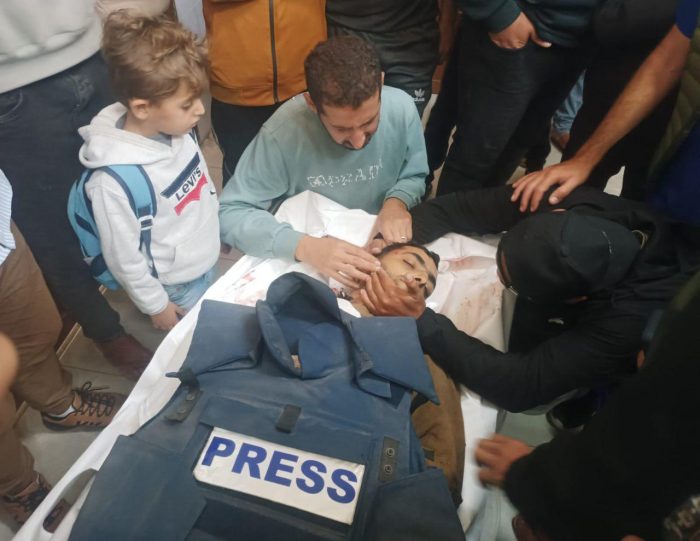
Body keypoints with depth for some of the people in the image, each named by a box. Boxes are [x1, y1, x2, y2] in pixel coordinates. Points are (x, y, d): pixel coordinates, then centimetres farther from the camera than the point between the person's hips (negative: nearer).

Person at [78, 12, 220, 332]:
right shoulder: (115, 182, -34)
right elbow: (124, 259, -21)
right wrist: (155, 306, -9)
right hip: (175, 287, -6)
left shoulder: (177, 129, -14)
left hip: (206, 262, 6)